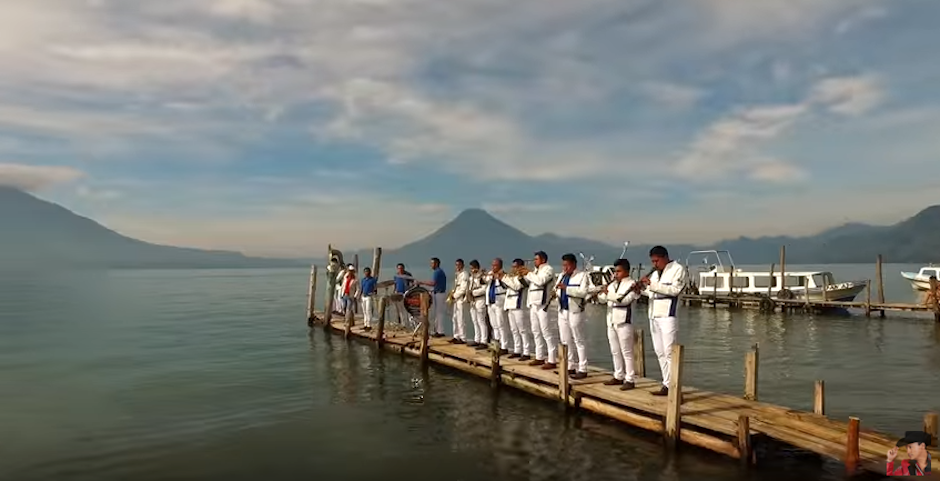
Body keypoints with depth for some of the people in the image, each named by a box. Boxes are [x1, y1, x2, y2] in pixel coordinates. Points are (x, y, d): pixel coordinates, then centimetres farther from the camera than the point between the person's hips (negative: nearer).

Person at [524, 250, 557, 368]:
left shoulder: (548, 269, -7)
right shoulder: (536, 270, 19)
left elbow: (540, 281, -23)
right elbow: (526, 281, 25)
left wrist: (528, 274, -12)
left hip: (542, 305, -9)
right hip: (533, 304, 9)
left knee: (546, 332, -9)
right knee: (536, 332, 13)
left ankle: (552, 361, -8)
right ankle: (540, 357, 21)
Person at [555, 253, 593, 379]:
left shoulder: (582, 275, -7)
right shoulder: (562, 276, 16)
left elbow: (583, 292, -20)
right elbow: (557, 289, 19)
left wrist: (566, 288, -25)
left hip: (575, 312, -8)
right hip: (562, 312, 8)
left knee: (579, 341, -2)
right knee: (565, 341, 11)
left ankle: (582, 370, 2)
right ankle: (570, 367, 21)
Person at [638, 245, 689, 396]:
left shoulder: (678, 269, -1)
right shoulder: (655, 273, 20)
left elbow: (674, 289, -14)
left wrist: (652, 284, -17)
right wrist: (642, 287, -3)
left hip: (668, 315, -7)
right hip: (654, 315, 7)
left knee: (669, 352, -10)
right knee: (660, 352, 6)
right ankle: (667, 385, 10)